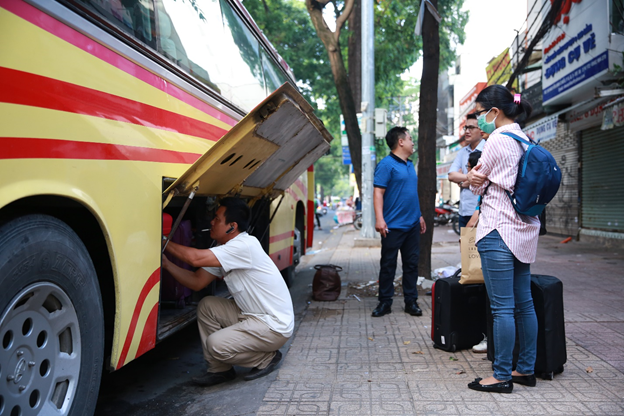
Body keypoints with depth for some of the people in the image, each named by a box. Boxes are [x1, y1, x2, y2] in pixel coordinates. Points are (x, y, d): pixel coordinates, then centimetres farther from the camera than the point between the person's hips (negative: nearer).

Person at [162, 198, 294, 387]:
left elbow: (196, 258, -29)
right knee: (206, 306, 0)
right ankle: (220, 369, 11)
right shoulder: (223, 252, 7)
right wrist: (167, 264, -5)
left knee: (216, 344, -20)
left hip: (275, 326, -9)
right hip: (249, 315, 9)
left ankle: (267, 358, 5)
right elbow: (196, 282, 6)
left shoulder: (246, 245, -24)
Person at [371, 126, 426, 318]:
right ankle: (385, 302, 11)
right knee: (388, 265, 1)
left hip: (412, 225, 8)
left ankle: (411, 301, 19)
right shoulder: (387, 164, -9)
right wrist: (379, 219, -23)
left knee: (411, 264, 10)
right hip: (393, 226, -7)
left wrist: (419, 216, 21)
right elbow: (378, 192, -15)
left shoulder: (410, 165, 16)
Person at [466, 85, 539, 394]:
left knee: (502, 307, -3)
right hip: (524, 230, 9)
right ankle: (526, 369, 23)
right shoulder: (524, 140, 14)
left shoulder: (497, 140, -12)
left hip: (499, 232, -9)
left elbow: (477, 185, -4)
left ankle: (502, 376, 5)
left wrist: (473, 179, 14)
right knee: (524, 303, 13)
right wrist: (479, 179, 4)